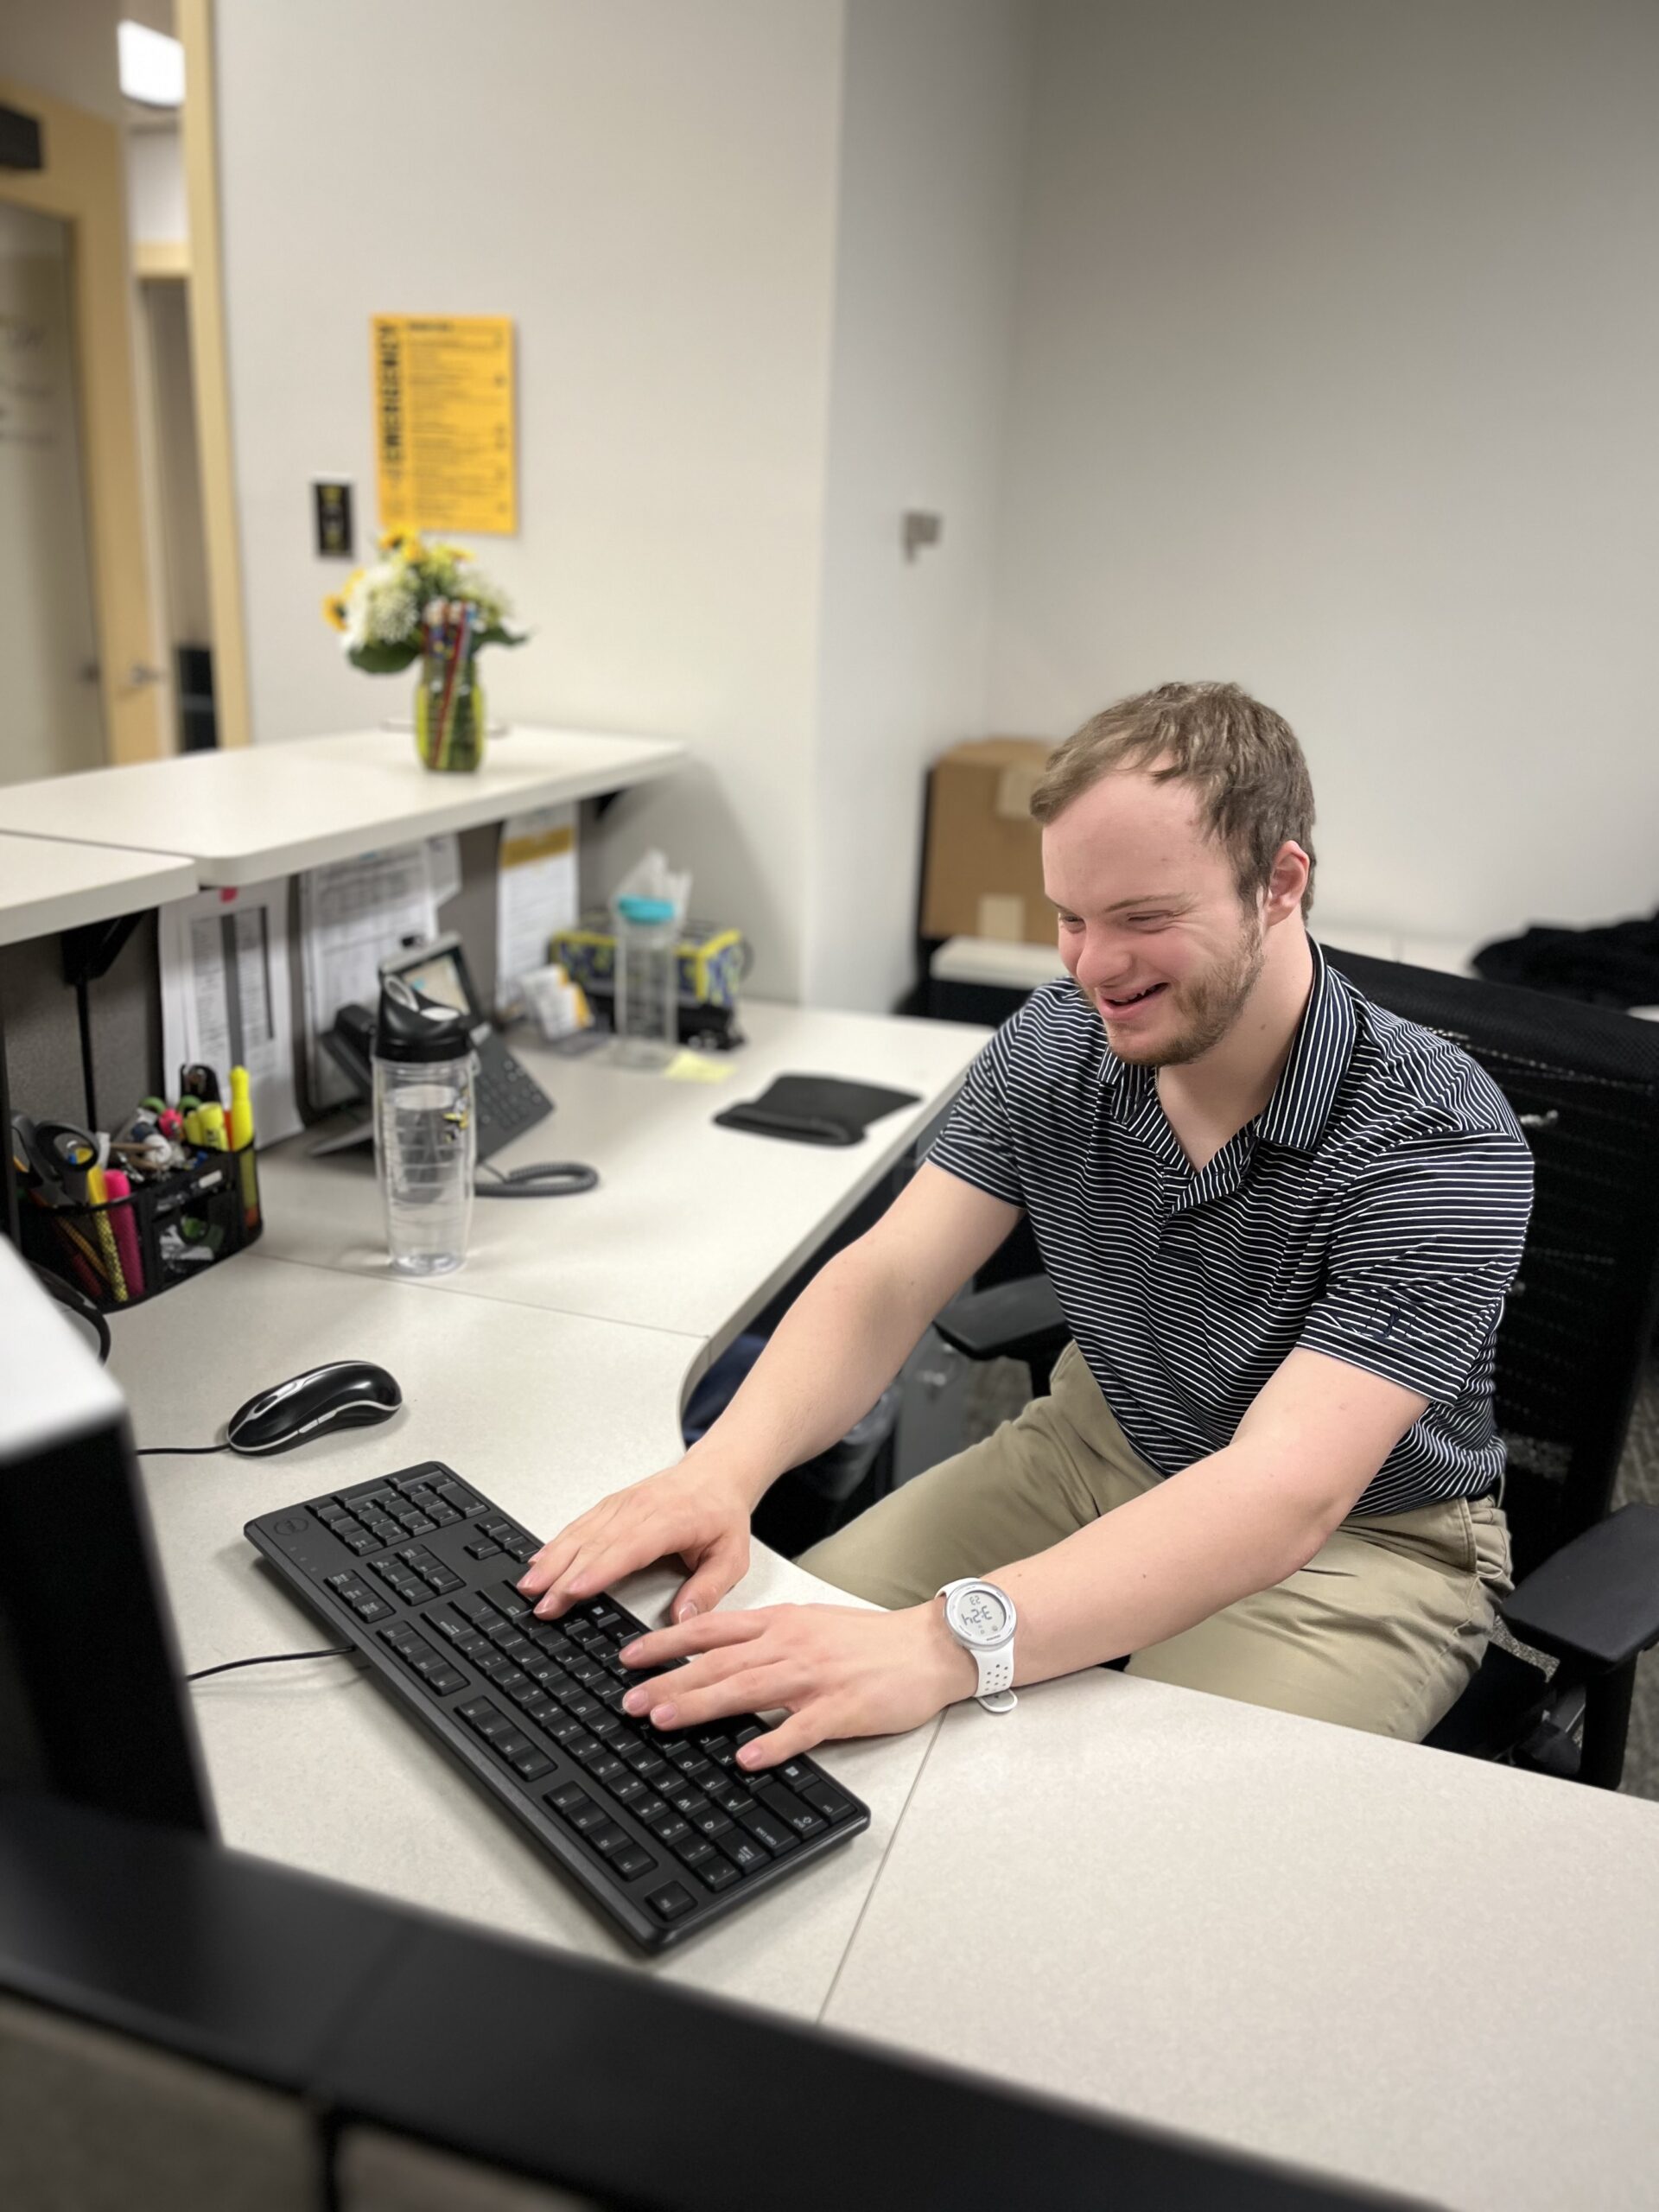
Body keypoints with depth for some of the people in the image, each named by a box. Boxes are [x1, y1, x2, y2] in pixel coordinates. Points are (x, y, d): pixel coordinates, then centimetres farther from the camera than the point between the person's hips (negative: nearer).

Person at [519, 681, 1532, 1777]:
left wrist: (944, 1644, -51)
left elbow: (1285, 1493, -38)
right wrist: (728, 1464, -36)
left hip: (1363, 1536, -4)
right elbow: (887, 1278, -15)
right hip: (1101, 1449, 4)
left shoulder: (1443, 1142, -27)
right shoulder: (1053, 1046, -11)